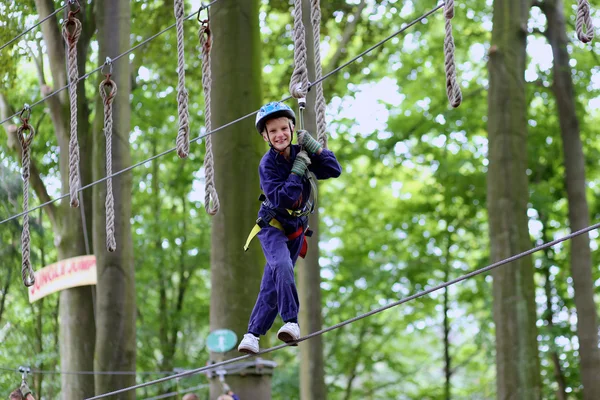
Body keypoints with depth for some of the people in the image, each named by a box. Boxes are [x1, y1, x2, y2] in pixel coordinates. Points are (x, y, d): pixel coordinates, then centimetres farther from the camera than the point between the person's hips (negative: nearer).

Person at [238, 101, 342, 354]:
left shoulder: (301, 154, -6)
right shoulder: (268, 164, -19)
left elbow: (334, 170, -11)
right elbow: (280, 199, -29)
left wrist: (315, 148, -21)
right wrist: (297, 171, -31)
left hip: (296, 228, 4)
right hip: (272, 225, -4)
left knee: (272, 285, 6)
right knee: (282, 266, -32)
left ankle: (253, 334, 13)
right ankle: (291, 323, -33)